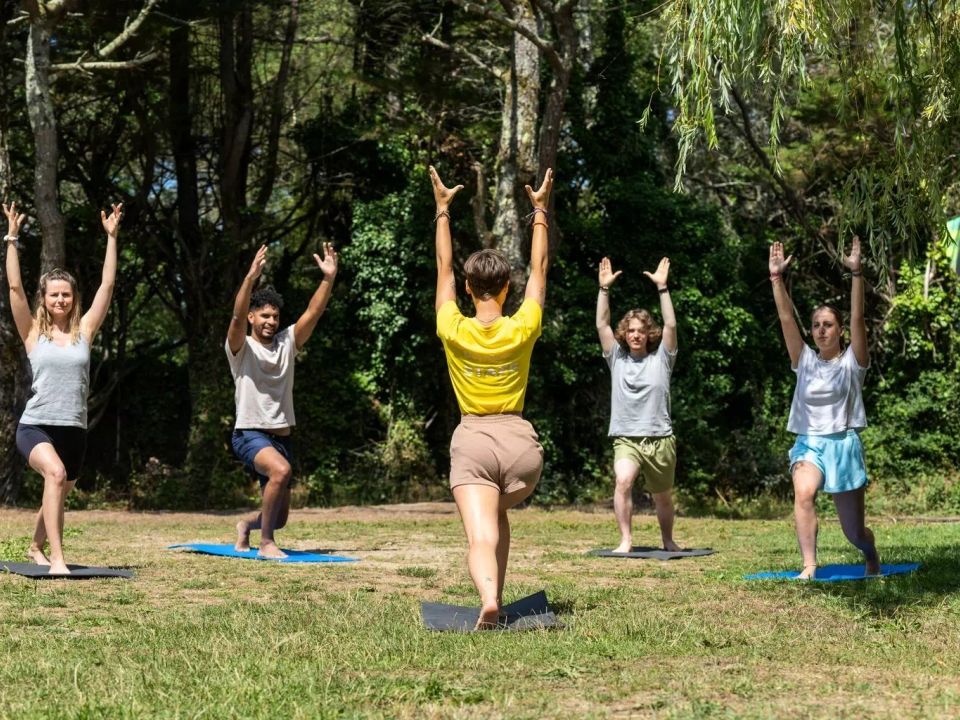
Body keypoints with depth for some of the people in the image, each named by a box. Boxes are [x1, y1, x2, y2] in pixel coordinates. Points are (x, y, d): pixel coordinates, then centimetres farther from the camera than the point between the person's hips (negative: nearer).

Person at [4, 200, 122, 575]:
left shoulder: (83, 332, 6)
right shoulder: (33, 332, 1)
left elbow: (107, 284, 4)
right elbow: (15, 286, -7)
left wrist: (111, 237, 2)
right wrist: (12, 238, -11)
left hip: (74, 430, 4)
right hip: (35, 426, -4)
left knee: (57, 495, 20)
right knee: (55, 473, -34)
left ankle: (36, 548, 50)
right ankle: (56, 558, -37)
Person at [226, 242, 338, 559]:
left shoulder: (287, 342, 9)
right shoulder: (240, 348, -4)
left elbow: (313, 313, -2)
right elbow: (237, 316, -23)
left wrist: (329, 277, -15)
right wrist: (251, 277, -37)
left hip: (281, 436, 6)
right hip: (251, 434, -6)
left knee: (279, 516, 10)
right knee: (281, 470, -37)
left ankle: (246, 525, 44)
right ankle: (266, 543, -24)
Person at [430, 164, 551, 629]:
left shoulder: (454, 331, -4)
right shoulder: (522, 330, -2)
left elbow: (443, 269, 10)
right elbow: (539, 269, 11)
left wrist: (443, 211, 19)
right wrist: (540, 212, 19)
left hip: (472, 441, -2)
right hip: (519, 439, 2)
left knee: (481, 536, -14)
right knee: (499, 516, 27)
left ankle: (489, 599, -41)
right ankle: (497, 598, 19)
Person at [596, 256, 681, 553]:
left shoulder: (661, 358, 2)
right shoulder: (617, 358, 6)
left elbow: (671, 325, -10)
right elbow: (602, 324, -1)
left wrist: (662, 287, -16)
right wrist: (604, 288, -10)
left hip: (660, 439, 1)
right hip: (626, 439, 0)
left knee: (663, 498, 14)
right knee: (622, 482, -28)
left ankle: (668, 540, 38)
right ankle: (626, 540, -23)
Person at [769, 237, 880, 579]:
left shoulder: (852, 361, -2)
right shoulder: (805, 361, 5)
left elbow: (857, 317, -14)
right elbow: (786, 319, -2)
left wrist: (856, 273, -23)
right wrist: (777, 277, -12)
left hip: (844, 444, -1)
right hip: (809, 442, 1)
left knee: (853, 531, 7)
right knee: (802, 493, -33)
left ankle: (871, 554, 43)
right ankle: (809, 566, -31)